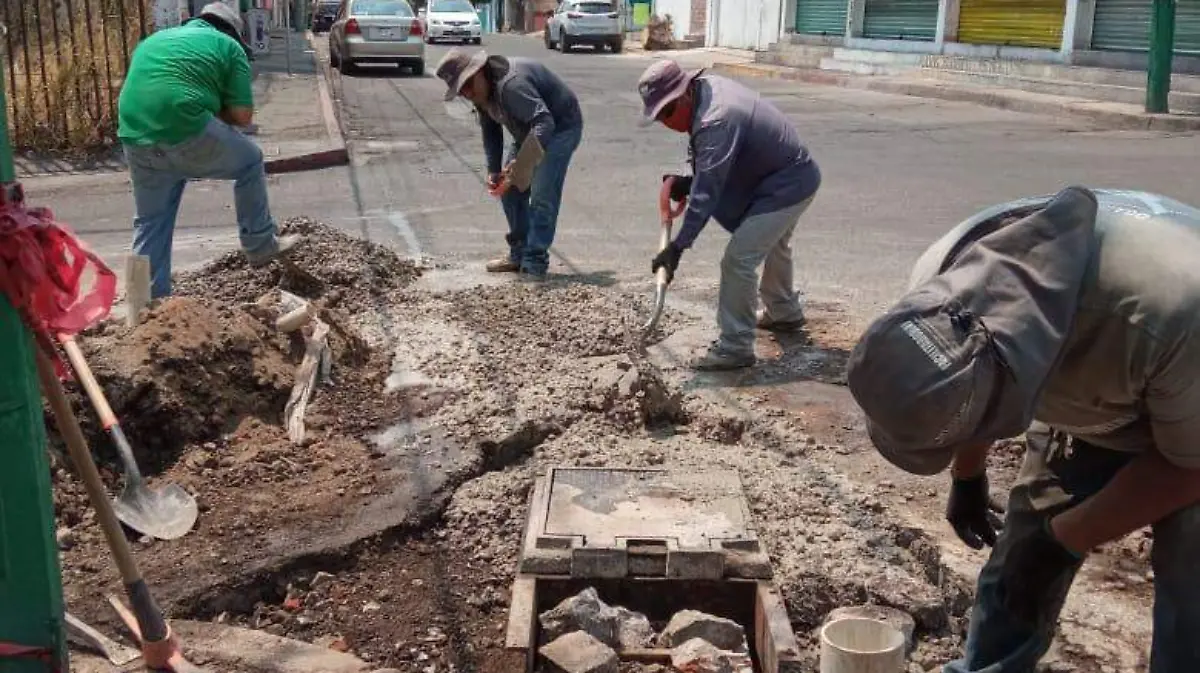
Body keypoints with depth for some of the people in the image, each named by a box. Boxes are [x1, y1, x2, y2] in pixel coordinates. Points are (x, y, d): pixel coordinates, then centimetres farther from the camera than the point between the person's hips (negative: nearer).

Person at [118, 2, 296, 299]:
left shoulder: (153, 40, 32)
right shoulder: (228, 46, 13)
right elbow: (242, 115, 6)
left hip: (135, 138, 6)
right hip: (185, 132, -6)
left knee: (150, 222, 20)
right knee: (250, 161, 21)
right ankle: (260, 245, 26)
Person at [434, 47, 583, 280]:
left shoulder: (511, 84, -35)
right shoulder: (482, 91, -4)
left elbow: (545, 123, -42)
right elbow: (490, 131, 9)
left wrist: (521, 164, -47)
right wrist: (493, 171, 1)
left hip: (561, 127, -10)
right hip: (528, 130, 10)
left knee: (542, 197, -18)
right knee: (510, 189, 7)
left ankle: (535, 264, -13)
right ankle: (519, 254, 18)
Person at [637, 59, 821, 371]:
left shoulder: (716, 122, -32)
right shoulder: (706, 87, -3)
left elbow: (707, 192, -35)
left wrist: (678, 247, -36)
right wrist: (688, 181, -9)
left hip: (787, 186, -11)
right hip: (791, 175, 11)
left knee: (739, 259, -14)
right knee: (775, 246, 30)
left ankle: (735, 347, -6)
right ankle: (785, 313, 52)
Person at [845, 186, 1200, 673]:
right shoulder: (943, 275, -29)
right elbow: (963, 398, -3)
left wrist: (1063, 538, -19)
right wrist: (967, 477, 11)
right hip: (1087, 400, 4)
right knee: (1018, 558, 6)